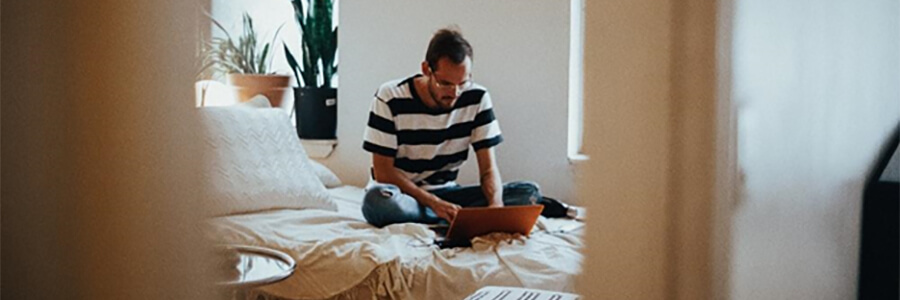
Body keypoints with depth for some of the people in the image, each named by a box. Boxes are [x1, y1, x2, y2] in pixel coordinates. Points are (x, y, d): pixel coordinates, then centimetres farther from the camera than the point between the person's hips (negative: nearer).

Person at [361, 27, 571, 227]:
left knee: (528, 192, -15)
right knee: (379, 199, -40)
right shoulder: (390, 99, -15)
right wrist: (434, 203, -27)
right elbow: (383, 171, -15)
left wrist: (496, 203, -29)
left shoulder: (477, 98, -6)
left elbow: (488, 168, -7)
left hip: (446, 193, 2)